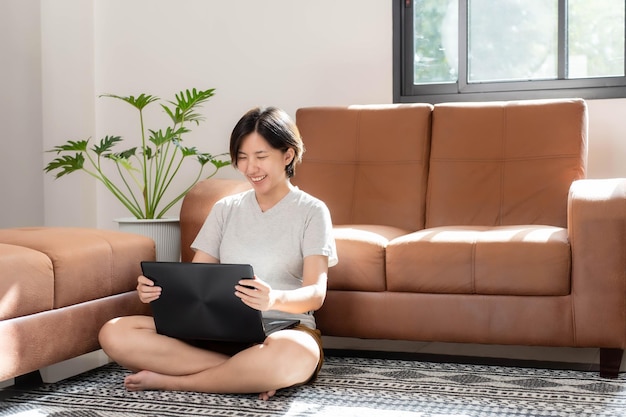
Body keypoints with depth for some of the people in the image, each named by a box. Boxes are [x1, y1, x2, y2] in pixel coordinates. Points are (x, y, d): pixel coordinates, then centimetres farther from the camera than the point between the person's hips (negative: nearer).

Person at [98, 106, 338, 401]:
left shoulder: (311, 211, 2)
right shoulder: (225, 209, 15)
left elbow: (315, 293, -10)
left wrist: (275, 299, -34)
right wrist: (159, 288, -14)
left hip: (284, 331, -4)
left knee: (292, 355, -43)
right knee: (114, 334, -19)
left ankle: (170, 381, -21)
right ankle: (251, 374, -22)